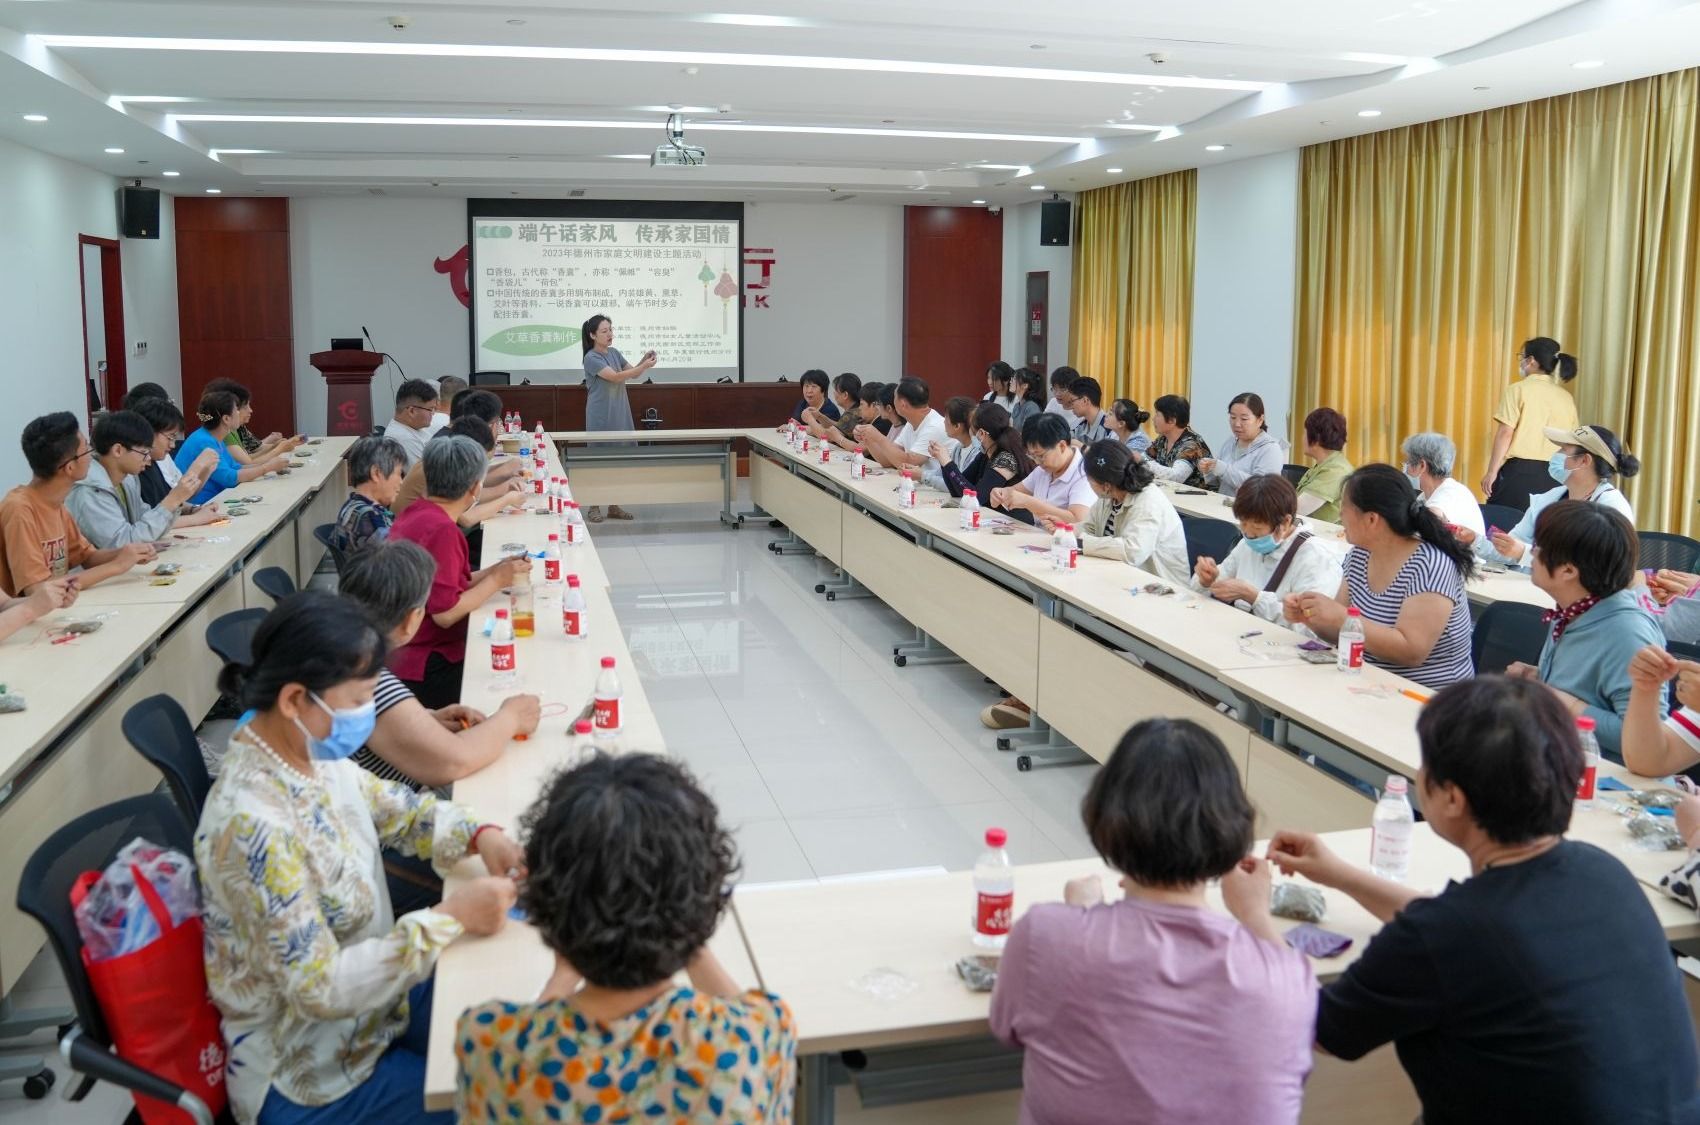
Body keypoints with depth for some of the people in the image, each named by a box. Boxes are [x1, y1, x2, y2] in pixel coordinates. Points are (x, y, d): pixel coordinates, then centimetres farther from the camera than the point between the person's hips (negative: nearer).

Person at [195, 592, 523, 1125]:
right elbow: (321, 988, -30)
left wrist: (480, 836, -9)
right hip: (308, 1078, -8)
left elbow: (397, 808, 10)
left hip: (370, 1003, 8)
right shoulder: (254, 826, -33)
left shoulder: (312, 754, -7)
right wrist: (450, 917, -28)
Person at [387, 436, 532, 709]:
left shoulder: (413, 515, 7)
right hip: (429, 670, -9)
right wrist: (496, 580, -11)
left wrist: (494, 571, 4)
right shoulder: (442, 530, -21)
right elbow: (445, 613, -22)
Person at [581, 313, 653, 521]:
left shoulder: (614, 352, 8)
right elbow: (615, 377, -23)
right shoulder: (591, 358, -13)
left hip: (620, 415, 7)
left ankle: (614, 506, 17)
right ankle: (593, 506, 8)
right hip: (600, 417, -7)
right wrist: (644, 367, -27)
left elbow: (632, 373, 15)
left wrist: (644, 360, -5)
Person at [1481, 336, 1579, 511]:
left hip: (1519, 470, -5)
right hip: (1554, 474, 5)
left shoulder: (1518, 390, -3)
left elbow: (1505, 433, -8)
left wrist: (1492, 471, -5)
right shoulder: (1566, 398, 12)